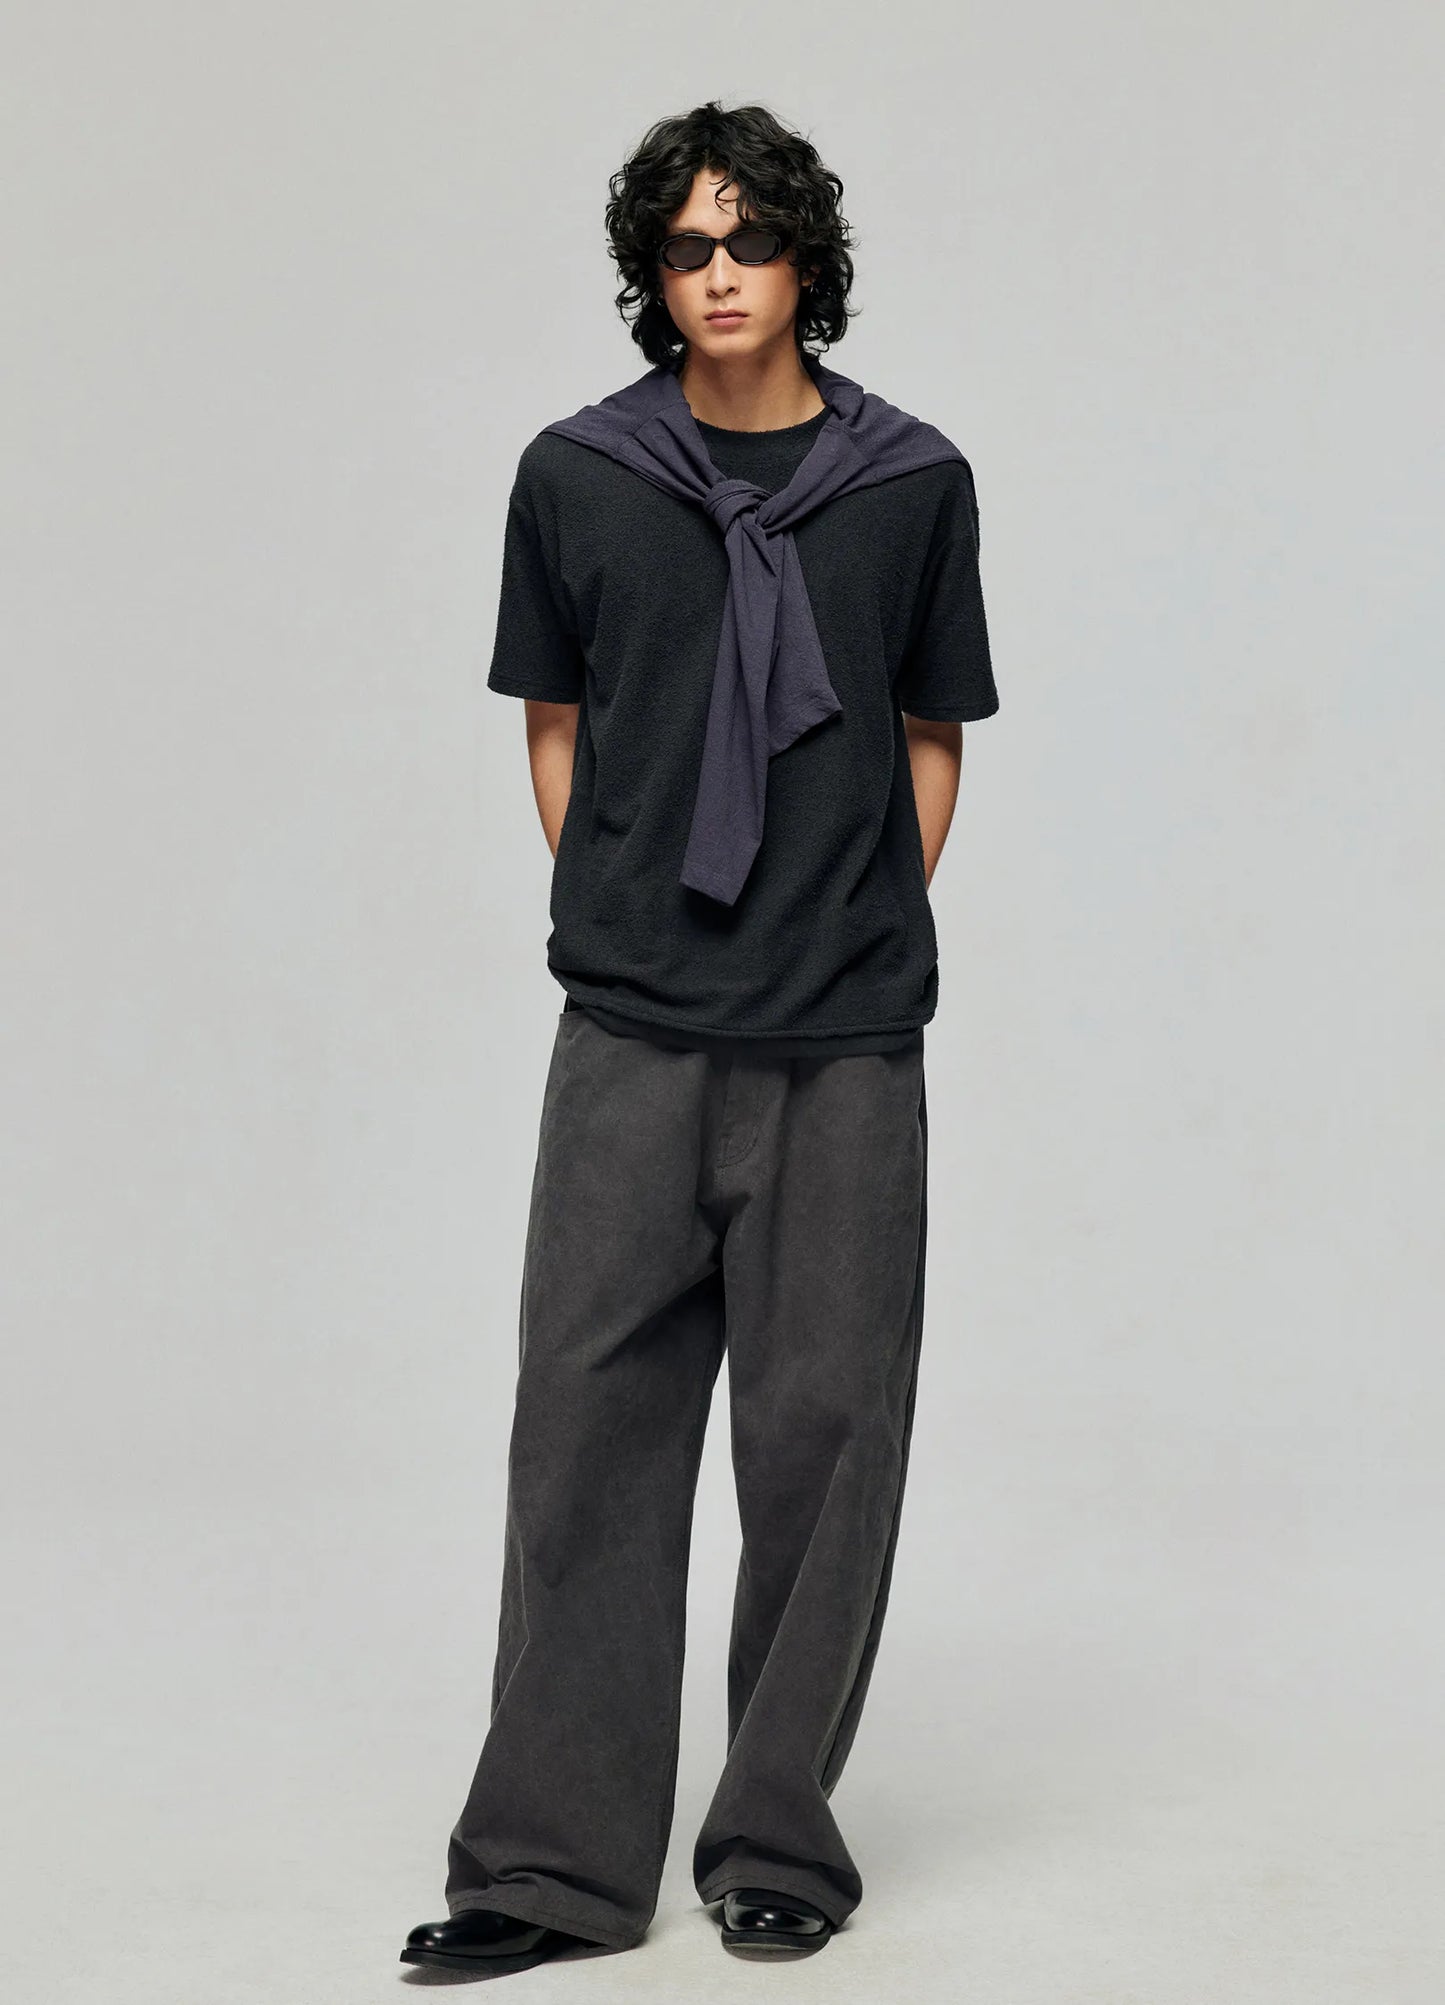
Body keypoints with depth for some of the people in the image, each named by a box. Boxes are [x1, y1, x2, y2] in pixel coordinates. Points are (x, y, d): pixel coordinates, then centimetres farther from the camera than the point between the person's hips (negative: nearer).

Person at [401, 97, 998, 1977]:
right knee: (591, 1421, 1)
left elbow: (932, 741, 12)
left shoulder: (912, 482, 4)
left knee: (825, 1425, 3)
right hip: (630, 1037, 0)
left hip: (847, 1046, 0)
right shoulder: (575, 477, 5)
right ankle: (554, 1857, 9)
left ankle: (781, 1835, 18)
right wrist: (611, 920, 4)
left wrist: (867, 941, 4)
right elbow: (556, 726, 13)